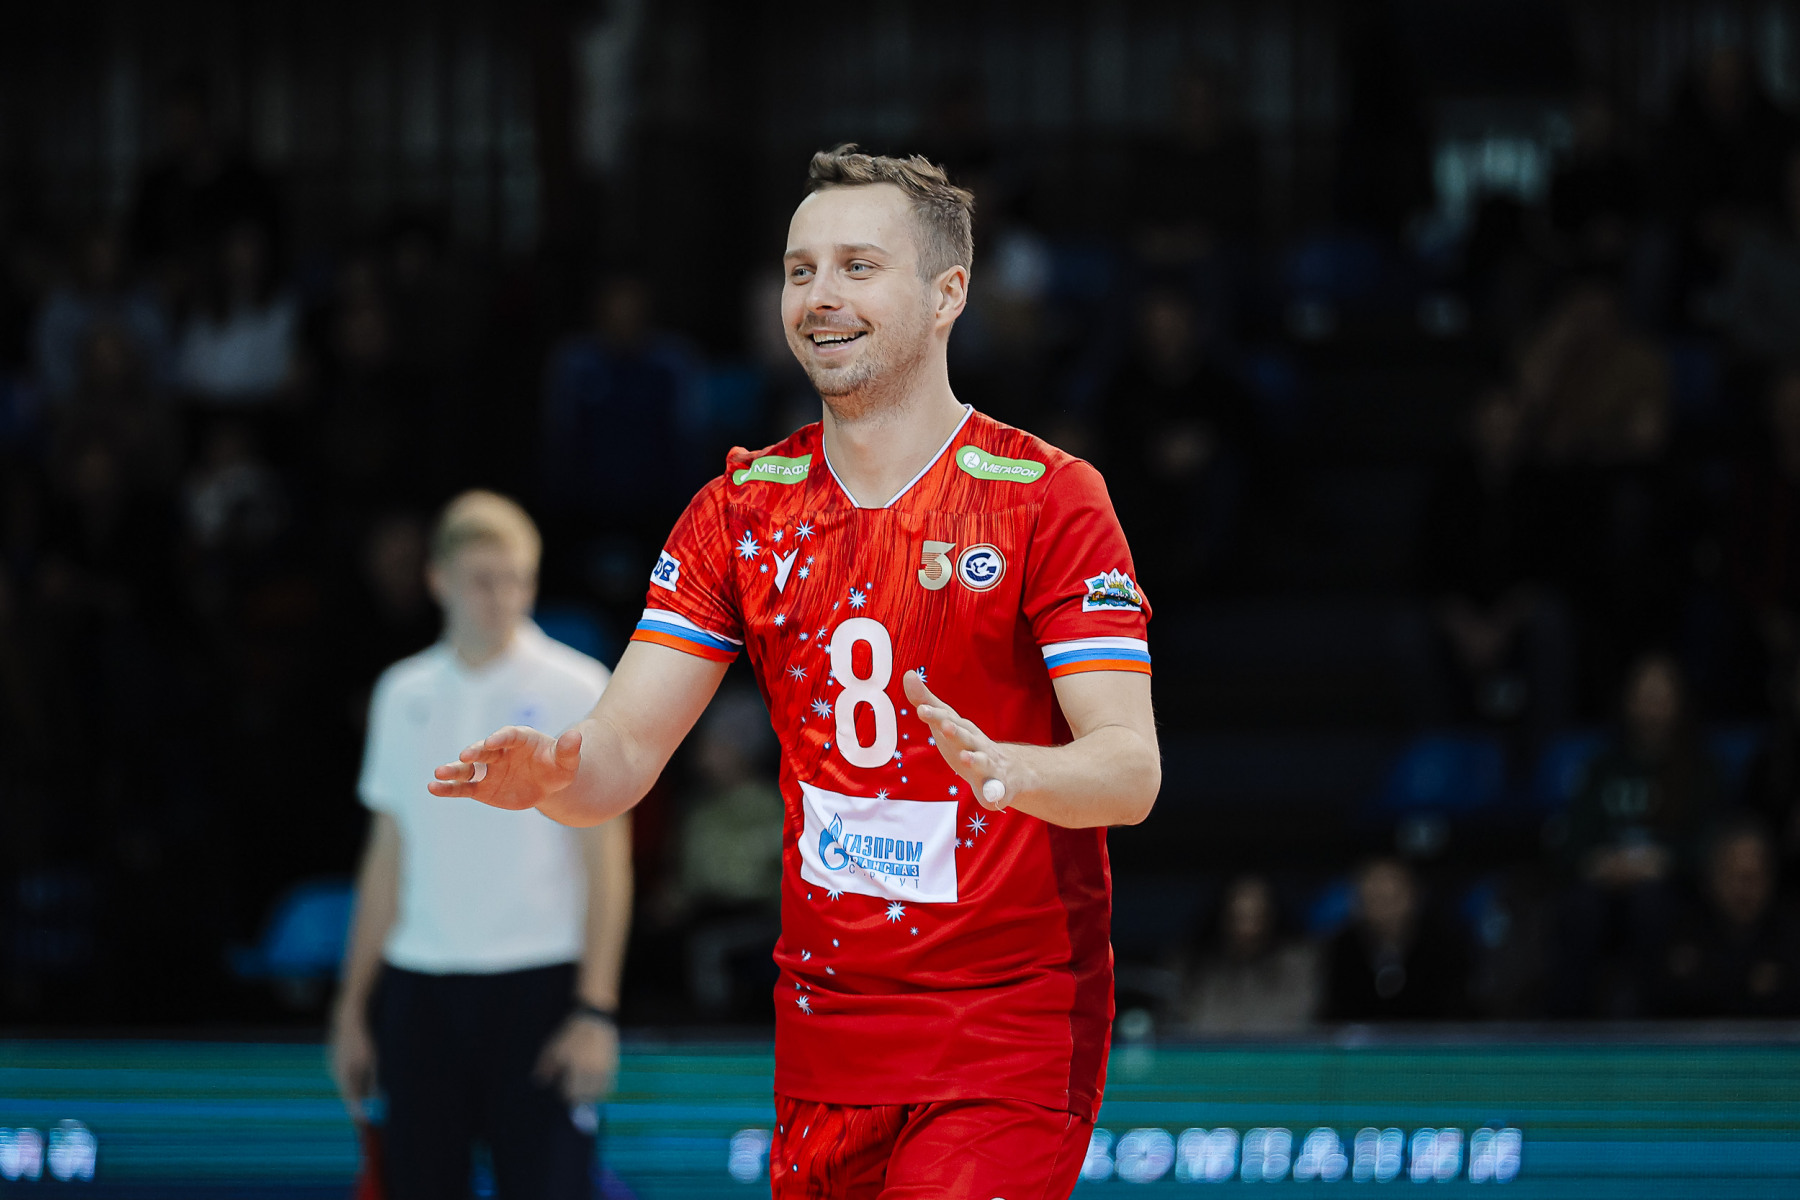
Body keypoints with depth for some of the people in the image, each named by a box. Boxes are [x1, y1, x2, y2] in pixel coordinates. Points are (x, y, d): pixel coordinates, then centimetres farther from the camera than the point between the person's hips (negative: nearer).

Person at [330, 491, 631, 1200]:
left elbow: (606, 860, -3)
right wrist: (352, 1005, 12)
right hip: (419, 992, 4)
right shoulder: (403, 694, 10)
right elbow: (387, 856, 16)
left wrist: (597, 1009, -11)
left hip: (537, 983, -4)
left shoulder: (576, 689, -2)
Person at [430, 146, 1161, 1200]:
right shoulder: (744, 508, 8)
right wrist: (553, 774, -23)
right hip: (821, 1025, 5)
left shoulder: (1050, 499, -6)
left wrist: (1006, 771, -36)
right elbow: (625, 748, 2)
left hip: (1008, 1033, -5)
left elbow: (1132, 771, -14)